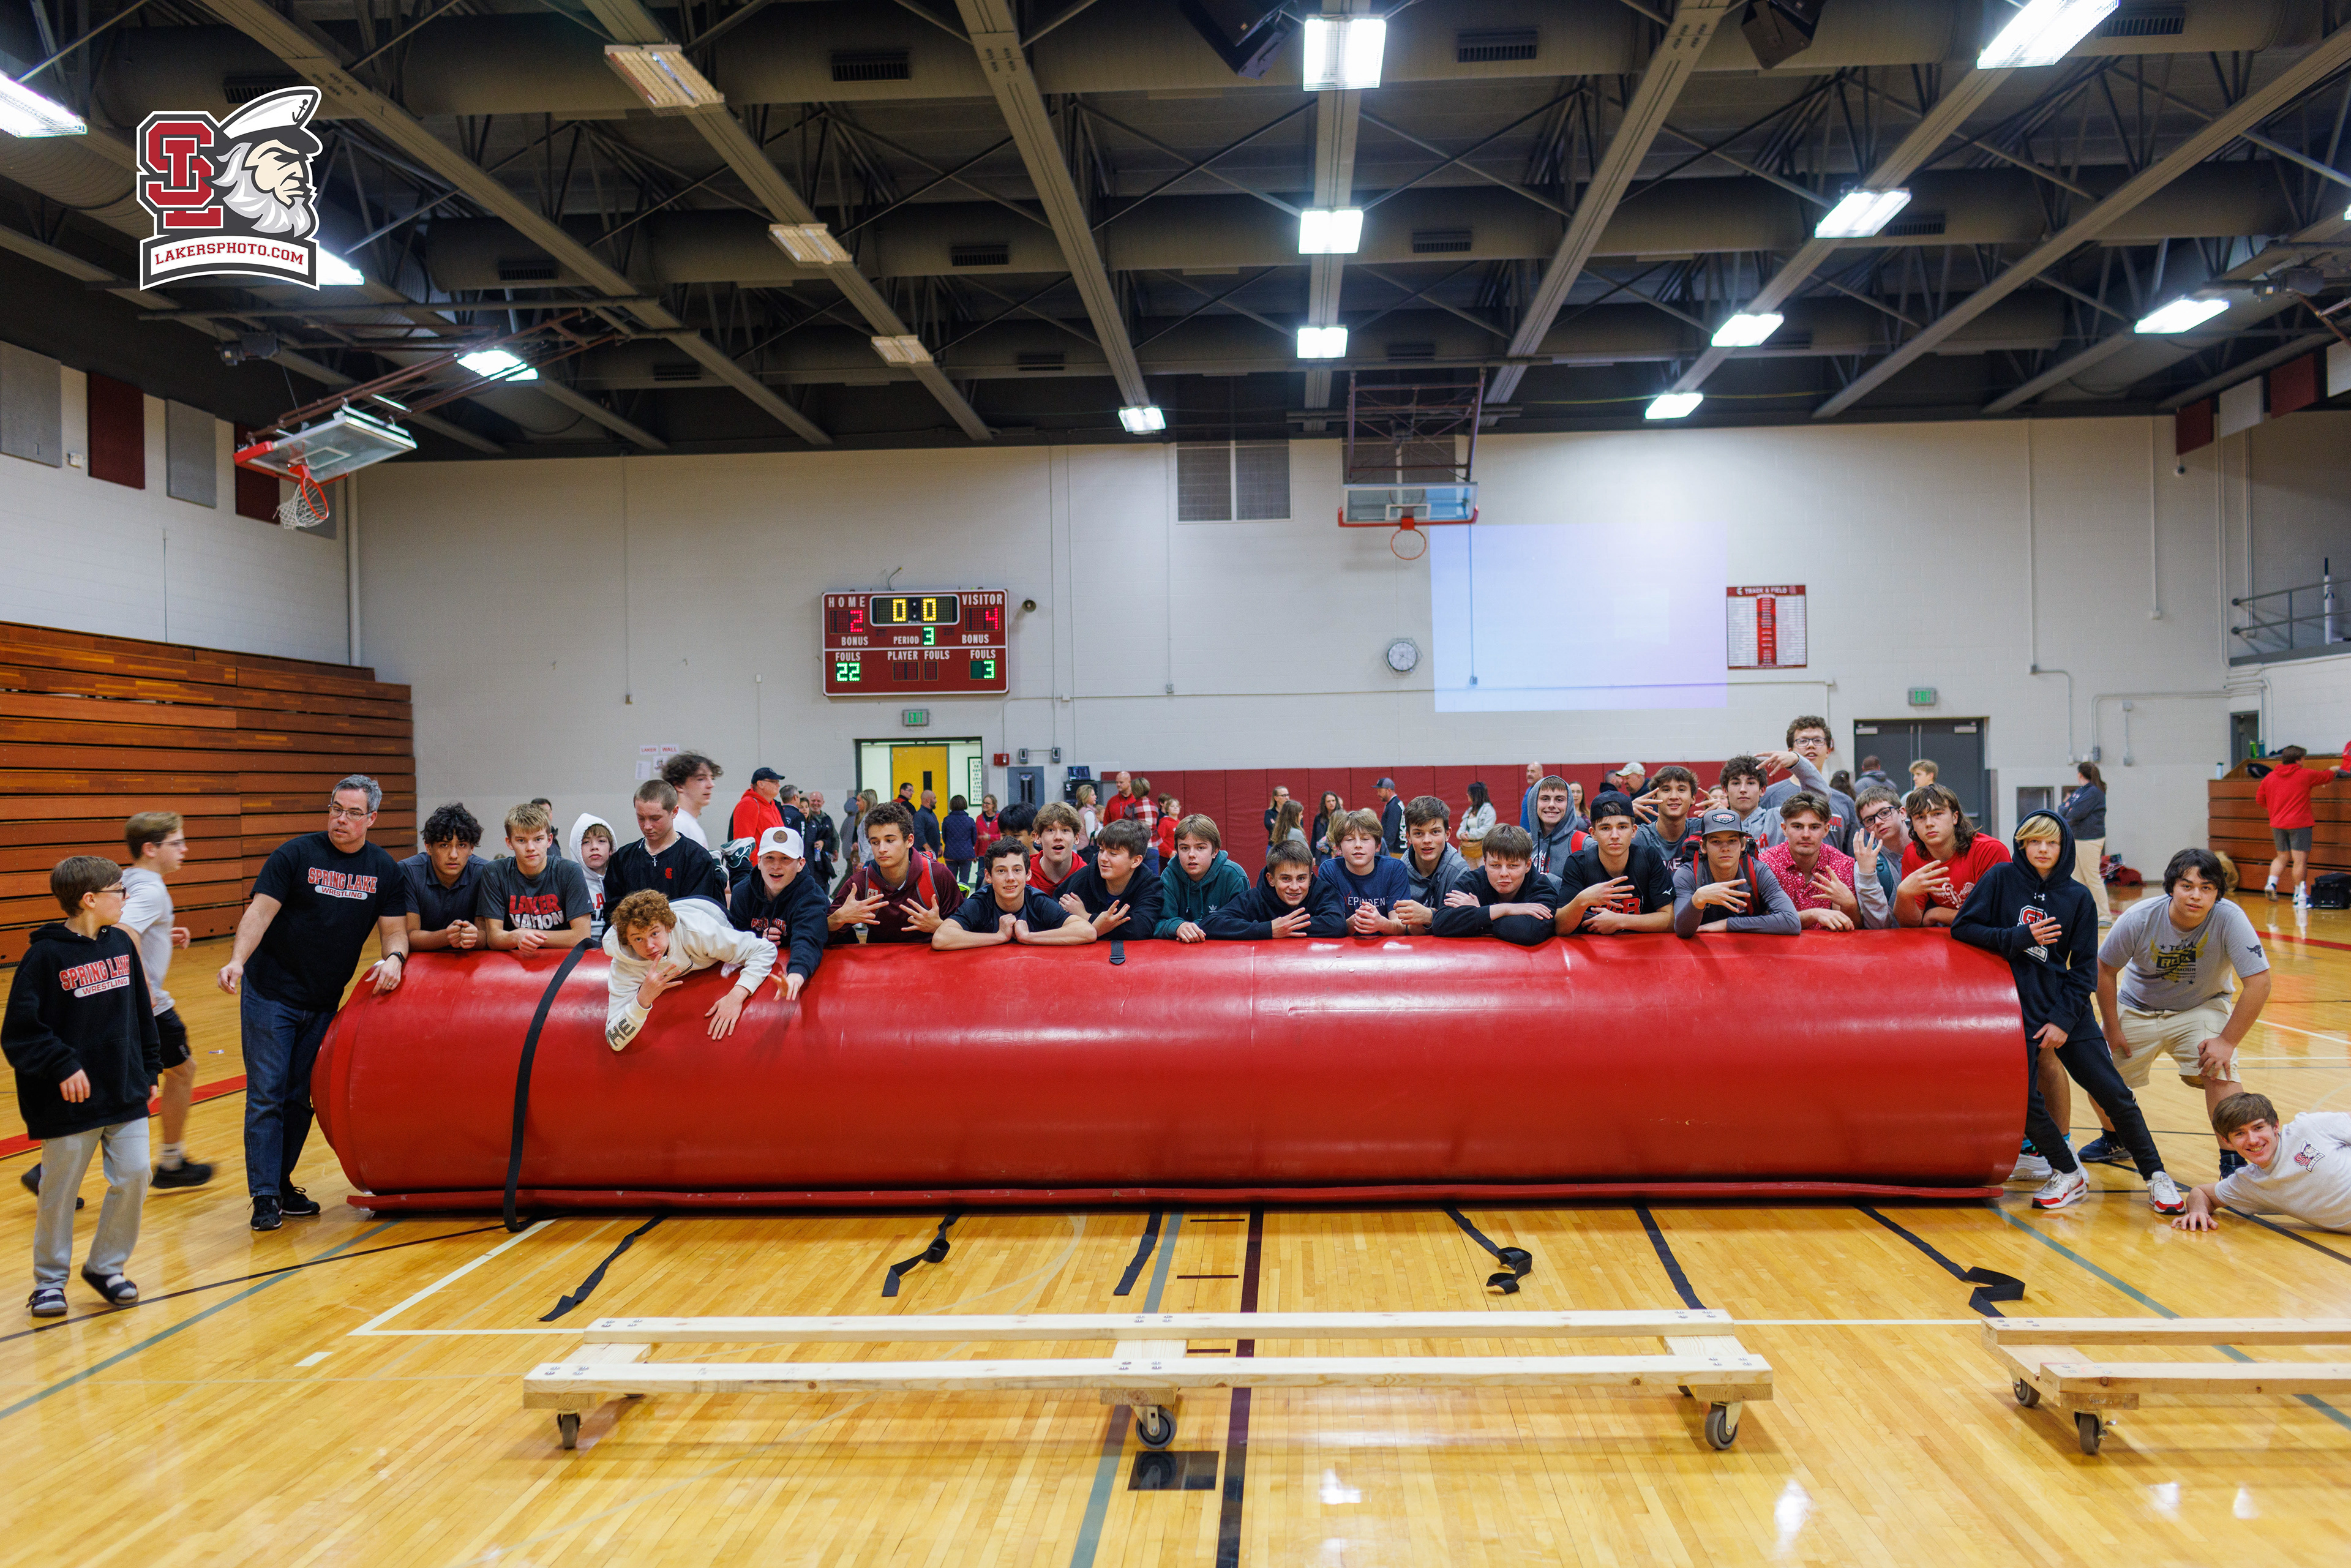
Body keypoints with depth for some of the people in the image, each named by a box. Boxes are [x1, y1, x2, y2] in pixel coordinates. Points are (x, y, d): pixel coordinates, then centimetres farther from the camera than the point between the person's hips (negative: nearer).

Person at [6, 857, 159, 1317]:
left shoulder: (121, 943, 5)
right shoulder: (46, 956, -12)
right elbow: (19, 1031, -12)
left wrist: (149, 1069, 12)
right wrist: (62, 1066, -19)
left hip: (126, 1092, 5)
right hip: (72, 1101, -5)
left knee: (134, 1176, 0)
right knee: (60, 1191, 7)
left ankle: (106, 1266, 19)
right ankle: (50, 1279, 24)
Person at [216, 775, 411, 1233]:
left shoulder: (385, 871, 2)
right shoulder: (295, 855, -9)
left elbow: (394, 930, 1)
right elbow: (260, 910, -16)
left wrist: (393, 958, -21)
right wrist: (237, 960, -31)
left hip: (324, 1004, 4)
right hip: (270, 995, -4)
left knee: (301, 1098, 11)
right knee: (267, 1096, -3)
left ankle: (283, 1185, 23)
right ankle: (264, 1197, 2)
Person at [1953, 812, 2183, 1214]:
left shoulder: (2078, 897, 3)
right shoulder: (2002, 877, 0)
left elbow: (2085, 966, 3)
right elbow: (1962, 928, -5)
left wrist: (2064, 1018, -7)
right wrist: (2019, 938, -15)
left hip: (2066, 1006, 1)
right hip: (2015, 1007, -1)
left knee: (2114, 1093, -1)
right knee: (2024, 1097, -11)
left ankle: (2156, 1176, 14)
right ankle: (2068, 1174, 11)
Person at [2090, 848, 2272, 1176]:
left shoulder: (2229, 919, -30)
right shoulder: (2140, 918, -26)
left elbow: (2258, 982, -26)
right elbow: (2105, 968, -11)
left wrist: (2228, 1041, -27)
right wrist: (2112, 1029, -7)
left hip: (2202, 1007, -2)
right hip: (2137, 1009, 2)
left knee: (2218, 1070, -27)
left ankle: (2233, 1162, -12)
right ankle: (2115, 1140, 35)